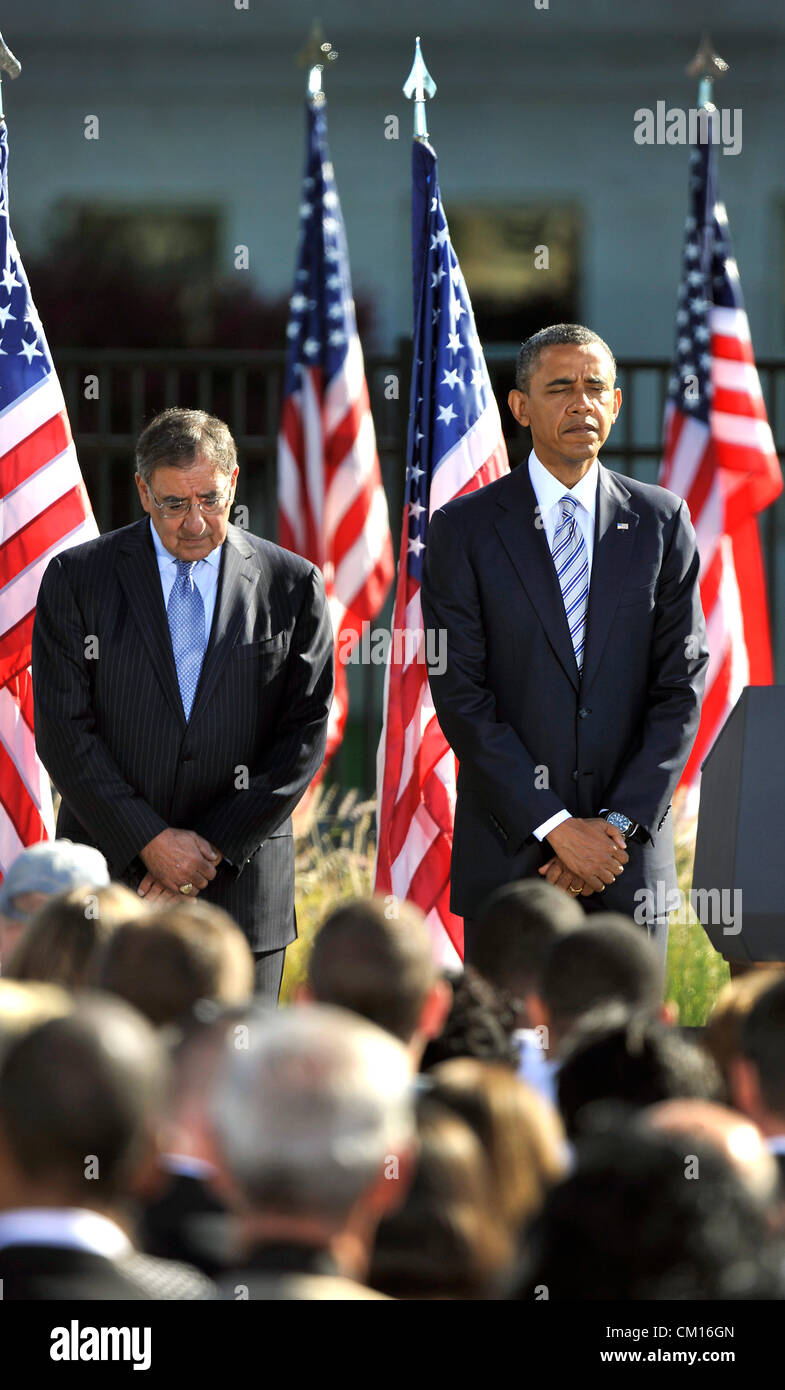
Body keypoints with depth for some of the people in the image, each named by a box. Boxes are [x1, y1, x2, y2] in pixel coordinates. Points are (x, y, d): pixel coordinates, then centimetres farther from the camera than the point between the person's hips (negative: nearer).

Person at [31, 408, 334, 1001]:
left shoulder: (292, 585, 5)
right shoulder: (77, 578, 2)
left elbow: (304, 731, 1)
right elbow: (64, 730, -3)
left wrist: (213, 846, -8)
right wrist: (152, 841, -11)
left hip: (241, 889, 0)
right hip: (112, 874, 0)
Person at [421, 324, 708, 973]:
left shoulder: (662, 522, 7)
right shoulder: (465, 529, 1)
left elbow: (682, 683, 3)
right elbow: (461, 696, -5)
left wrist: (620, 825, -8)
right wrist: (556, 826, -12)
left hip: (632, 848, 2)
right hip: (510, 848, -1)